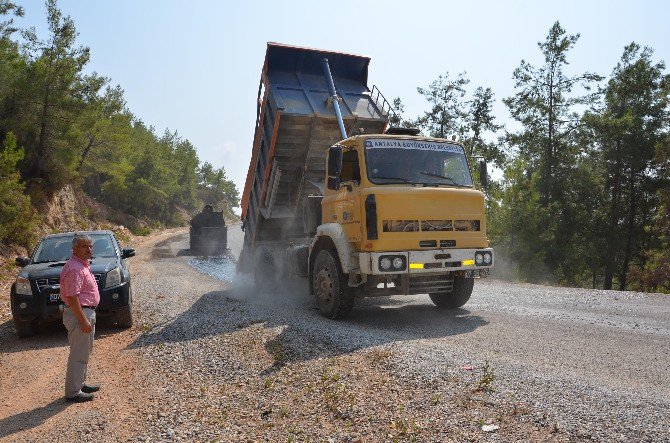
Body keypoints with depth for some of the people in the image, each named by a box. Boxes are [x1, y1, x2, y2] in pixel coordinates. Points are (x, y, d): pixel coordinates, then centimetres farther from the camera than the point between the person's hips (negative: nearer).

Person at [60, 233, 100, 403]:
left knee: (84, 352, 20)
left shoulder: (82, 265, 12)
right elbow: (72, 297, -25)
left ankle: (80, 384, 32)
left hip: (87, 312, 11)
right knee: (78, 355, -2)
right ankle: (73, 392, 6)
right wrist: (83, 320, -24)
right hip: (79, 314, -11)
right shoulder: (74, 268, -20)